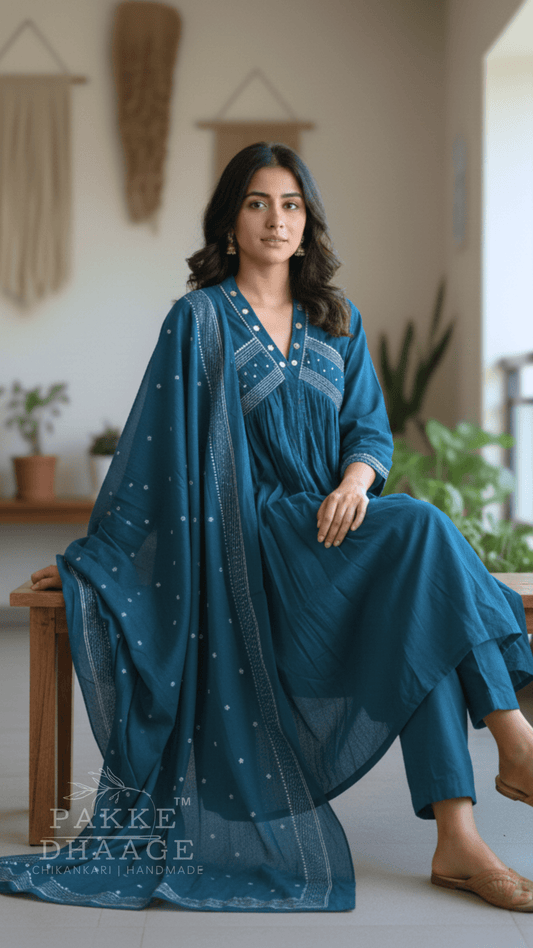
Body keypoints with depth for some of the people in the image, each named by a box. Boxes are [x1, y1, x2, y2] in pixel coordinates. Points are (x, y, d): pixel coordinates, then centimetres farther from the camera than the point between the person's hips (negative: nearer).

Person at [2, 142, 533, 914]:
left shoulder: (339, 322, 16)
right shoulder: (200, 319, 3)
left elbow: (370, 428, 11)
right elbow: (153, 443, 2)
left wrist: (358, 474, -13)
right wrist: (91, 557, 1)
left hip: (336, 521, 5)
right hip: (253, 529, -4)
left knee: (425, 614, -28)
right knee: (425, 531, -31)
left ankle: (458, 841, -30)